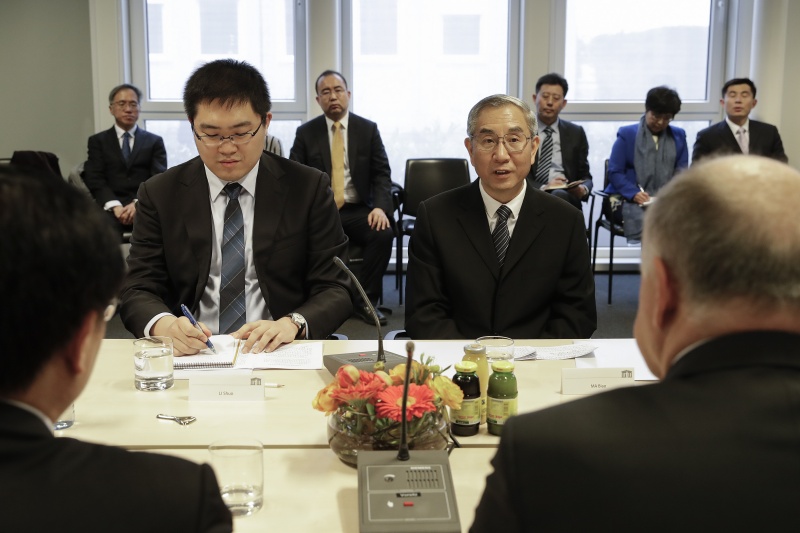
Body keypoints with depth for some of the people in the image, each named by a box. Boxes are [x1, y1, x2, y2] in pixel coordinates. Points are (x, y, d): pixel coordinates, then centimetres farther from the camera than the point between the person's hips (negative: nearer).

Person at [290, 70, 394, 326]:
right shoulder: (306, 132, 6)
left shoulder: (368, 129, 7)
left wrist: (380, 207, -15)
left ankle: (365, 300, -12)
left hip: (358, 210, 1)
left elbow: (382, 173, 4)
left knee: (384, 234, -29)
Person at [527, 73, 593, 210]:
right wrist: (542, 188, -19)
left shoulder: (576, 133, 16)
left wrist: (583, 189, -10)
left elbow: (585, 175, 15)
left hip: (566, 196, 2)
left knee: (559, 196, -36)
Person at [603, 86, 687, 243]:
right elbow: (615, 172, 1)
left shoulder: (678, 136, 18)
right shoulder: (627, 134, 7)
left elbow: (681, 171, 14)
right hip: (628, 199, -3)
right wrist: (634, 193, -18)